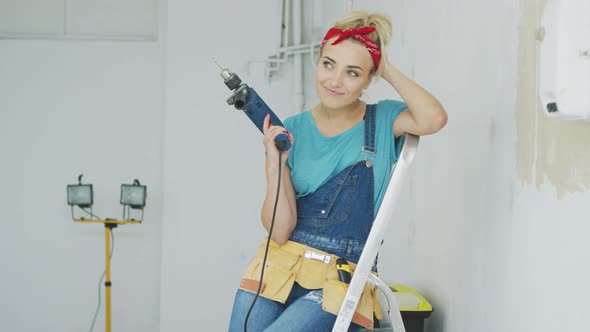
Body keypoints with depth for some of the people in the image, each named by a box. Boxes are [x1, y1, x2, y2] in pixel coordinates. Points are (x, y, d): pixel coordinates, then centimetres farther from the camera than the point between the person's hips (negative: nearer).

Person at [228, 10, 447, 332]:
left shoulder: (383, 121, 1)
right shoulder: (291, 131, 3)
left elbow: (433, 118, -24)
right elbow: (280, 229, -3)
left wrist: (388, 69, -10)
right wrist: (276, 163, -16)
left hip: (342, 281, -3)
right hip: (279, 268, 3)